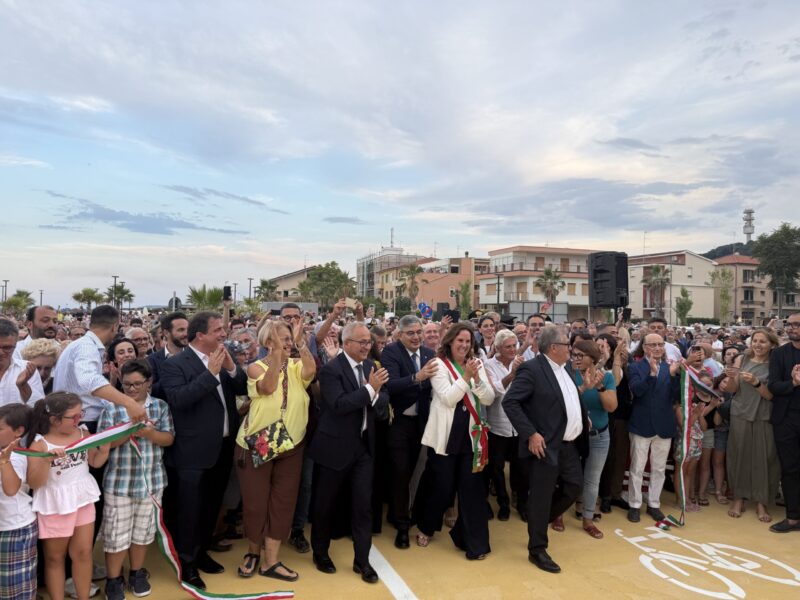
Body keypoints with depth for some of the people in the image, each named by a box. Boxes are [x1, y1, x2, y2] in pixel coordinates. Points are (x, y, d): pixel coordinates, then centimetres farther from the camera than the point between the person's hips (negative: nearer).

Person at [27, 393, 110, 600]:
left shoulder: (83, 432, -3)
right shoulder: (39, 444, -15)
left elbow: (95, 463, 7)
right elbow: (34, 483, -19)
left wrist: (104, 448, -13)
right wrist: (47, 460, -34)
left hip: (83, 499, 4)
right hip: (55, 506, -4)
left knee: (83, 552, 13)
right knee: (55, 558, 14)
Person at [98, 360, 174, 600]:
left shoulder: (161, 406, 0)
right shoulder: (112, 408, -4)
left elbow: (169, 439, -3)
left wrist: (149, 432, -21)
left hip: (152, 480, 2)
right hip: (119, 481, -2)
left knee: (143, 529, 15)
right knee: (116, 532, 6)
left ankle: (137, 573, 33)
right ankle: (114, 580, 25)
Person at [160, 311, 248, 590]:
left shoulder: (223, 358, 5)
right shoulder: (175, 364, -13)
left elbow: (244, 389, 3)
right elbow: (177, 399, -26)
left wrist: (231, 367, -14)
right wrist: (211, 372, -27)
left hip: (223, 448, 6)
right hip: (193, 452, -6)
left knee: (211, 506, 20)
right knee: (189, 509, 7)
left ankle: (202, 551, 38)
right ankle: (187, 562, 25)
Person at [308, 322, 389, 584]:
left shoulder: (370, 365, 4)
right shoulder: (330, 369, -17)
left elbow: (384, 399, 1)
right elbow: (339, 404, -27)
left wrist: (373, 394, -20)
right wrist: (369, 389, -28)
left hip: (363, 445, 5)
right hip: (334, 446, -5)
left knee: (363, 504, 7)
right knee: (325, 504, 14)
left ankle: (362, 560, 23)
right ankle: (320, 553, 36)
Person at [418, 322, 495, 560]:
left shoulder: (477, 364, 5)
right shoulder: (439, 364, -7)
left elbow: (489, 399, -1)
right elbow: (447, 398, -16)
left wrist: (477, 379, -18)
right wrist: (466, 377, -23)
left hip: (471, 435, 3)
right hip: (445, 436, -3)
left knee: (471, 488, 5)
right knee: (443, 488, 9)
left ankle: (472, 541, 19)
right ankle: (426, 527, 36)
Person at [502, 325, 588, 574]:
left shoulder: (565, 368, 9)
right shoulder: (532, 369, -17)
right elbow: (509, 402, -22)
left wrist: (584, 418, 9)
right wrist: (530, 434, -24)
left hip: (569, 443, 8)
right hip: (546, 445, -8)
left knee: (574, 486, 16)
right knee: (541, 496, 2)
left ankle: (540, 521, 37)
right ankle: (537, 550, 19)